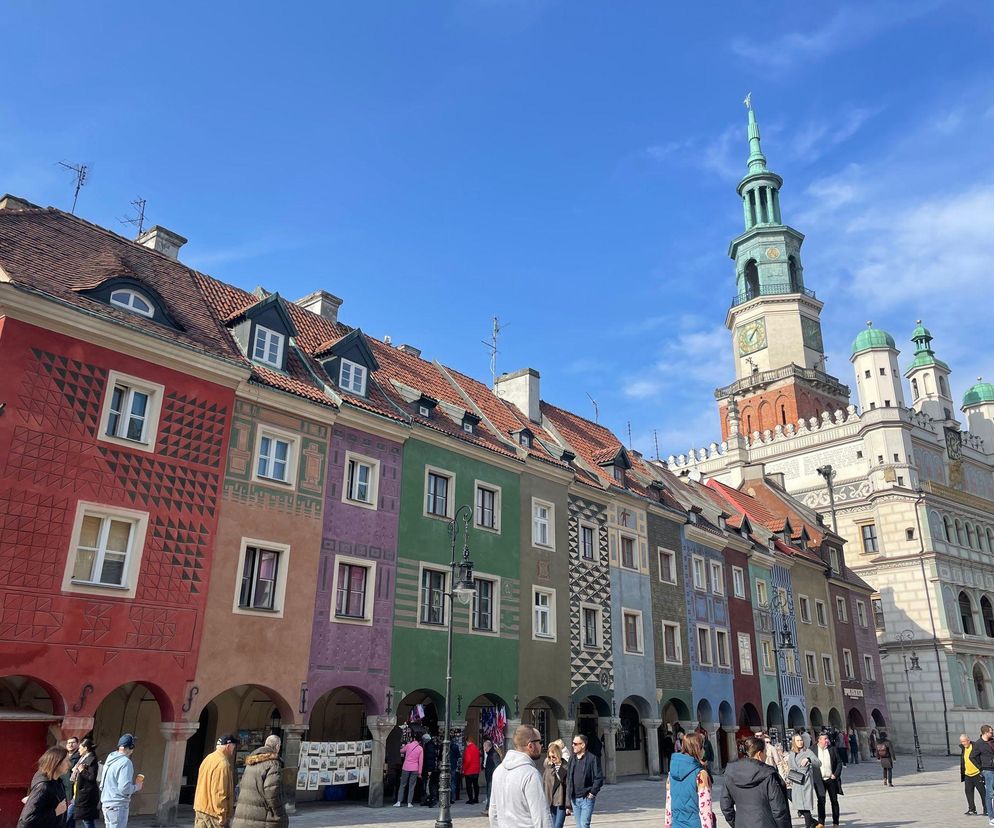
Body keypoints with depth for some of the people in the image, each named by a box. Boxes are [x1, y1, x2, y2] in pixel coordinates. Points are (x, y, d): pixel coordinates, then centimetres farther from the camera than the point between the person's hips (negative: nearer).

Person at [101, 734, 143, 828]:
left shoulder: (110, 759, 8)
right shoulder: (126, 762, -18)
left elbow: (102, 786, 15)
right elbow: (124, 788, -23)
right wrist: (137, 787, -4)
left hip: (106, 803, 9)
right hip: (118, 805, -9)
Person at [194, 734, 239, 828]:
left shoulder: (208, 759, 10)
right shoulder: (223, 763, -18)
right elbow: (219, 792, -21)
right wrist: (222, 816, -16)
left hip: (200, 808, 9)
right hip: (213, 811, -9)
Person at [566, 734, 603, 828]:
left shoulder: (592, 759, -8)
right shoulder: (572, 760, 10)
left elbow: (599, 778, -8)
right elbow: (568, 780, 13)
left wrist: (593, 793, -12)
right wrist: (568, 802, 11)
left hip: (586, 798, -6)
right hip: (574, 799, 6)